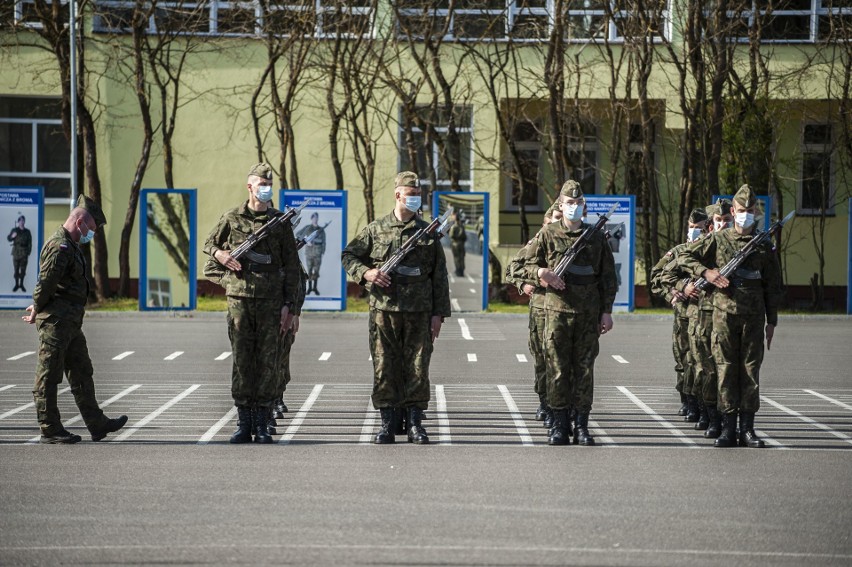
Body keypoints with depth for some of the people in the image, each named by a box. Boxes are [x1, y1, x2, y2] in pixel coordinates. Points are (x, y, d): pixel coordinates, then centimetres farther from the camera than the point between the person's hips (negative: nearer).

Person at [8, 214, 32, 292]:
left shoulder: (27, 231, 6)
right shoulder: (14, 230, 5)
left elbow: (30, 243, 6)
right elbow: (8, 238, 5)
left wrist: (28, 252, -1)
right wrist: (12, 236, -16)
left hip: (24, 252, 1)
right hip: (16, 252, 0)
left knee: (23, 269, 2)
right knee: (16, 269, -1)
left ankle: (21, 284, 12)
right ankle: (16, 284, 7)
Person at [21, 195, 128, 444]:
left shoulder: (71, 246, 19)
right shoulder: (60, 247, -16)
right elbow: (45, 283, -20)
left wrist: (38, 308, 15)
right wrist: (36, 312, -10)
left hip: (70, 323, 11)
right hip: (55, 321, -11)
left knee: (82, 373, 13)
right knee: (48, 376, -4)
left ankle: (97, 424, 18)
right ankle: (49, 430, 0)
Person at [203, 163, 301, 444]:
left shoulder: (280, 222, 5)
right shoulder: (231, 219, 6)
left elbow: (291, 265, 5)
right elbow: (209, 244, 21)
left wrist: (288, 304, -1)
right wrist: (220, 255, -3)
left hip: (271, 301, 0)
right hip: (239, 298, 0)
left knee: (268, 361, -1)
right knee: (242, 361, 1)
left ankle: (262, 424, 4)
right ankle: (244, 423, 6)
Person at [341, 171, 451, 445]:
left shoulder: (428, 233, 8)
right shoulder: (375, 229, 6)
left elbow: (439, 276, 8)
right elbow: (348, 255, 13)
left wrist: (439, 313, 2)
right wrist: (365, 273, -7)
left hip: (419, 312, 0)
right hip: (384, 310, 0)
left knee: (417, 368, 0)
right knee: (384, 368, 1)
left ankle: (415, 423, 9)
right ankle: (387, 424, 8)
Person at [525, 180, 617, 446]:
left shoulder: (597, 237, 9)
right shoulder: (548, 234, 5)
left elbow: (608, 277, 10)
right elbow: (530, 264, 11)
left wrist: (607, 311, 4)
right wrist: (542, 272, -12)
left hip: (589, 313, 1)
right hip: (557, 310, -1)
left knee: (585, 367, 2)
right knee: (557, 367, -1)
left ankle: (582, 425, 7)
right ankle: (559, 424, 4)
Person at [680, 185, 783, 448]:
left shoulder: (764, 246, 9)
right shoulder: (718, 240, 5)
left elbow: (772, 285, 11)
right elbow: (686, 256, 7)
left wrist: (772, 320, 8)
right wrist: (706, 272, -10)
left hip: (753, 316, 1)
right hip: (724, 313, -1)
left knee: (751, 370, 1)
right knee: (726, 369, -1)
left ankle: (747, 428, 6)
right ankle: (728, 428, 3)